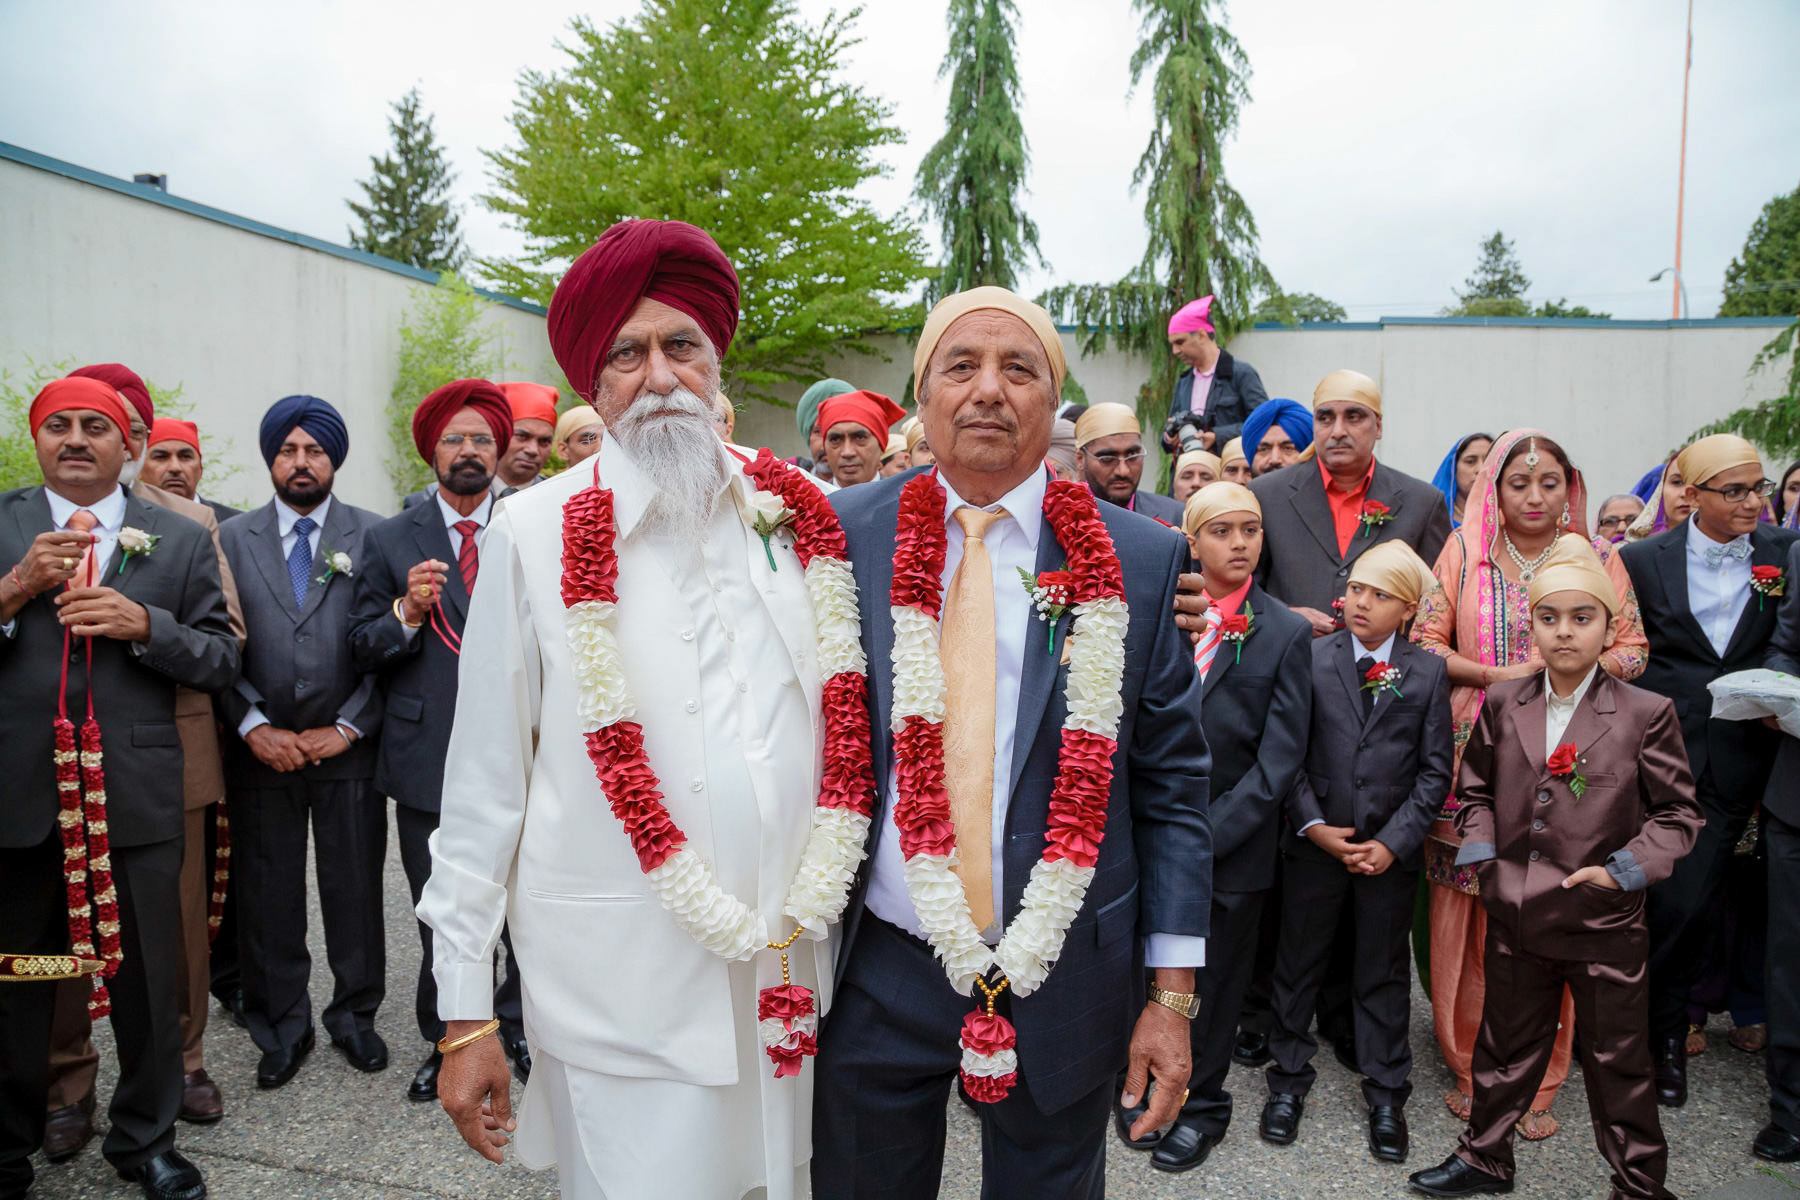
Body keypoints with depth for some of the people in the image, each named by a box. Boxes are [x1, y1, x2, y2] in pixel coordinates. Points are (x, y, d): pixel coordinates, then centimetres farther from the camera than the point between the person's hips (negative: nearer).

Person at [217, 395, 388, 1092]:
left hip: (348, 748, -1)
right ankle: (283, 1026, 26)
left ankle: (355, 1014, 26)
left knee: (356, 886, 8)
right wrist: (255, 727, -8)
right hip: (262, 750, 1)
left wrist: (346, 727, -8)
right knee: (267, 893, 9)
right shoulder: (231, 539, 6)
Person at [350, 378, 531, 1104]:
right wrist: (407, 611, -16)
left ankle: (516, 1030, 30)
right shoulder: (388, 542, 5)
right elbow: (362, 651, 2)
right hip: (430, 760, 0)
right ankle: (448, 1043, 28)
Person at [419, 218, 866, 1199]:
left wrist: (816, 908, 7)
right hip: (620, 986, -3)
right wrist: (465, 1013, -1)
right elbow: (484, 780, -3)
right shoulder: (534, 534, -7)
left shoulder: (803, 516, 1)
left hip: (790, 973, 3)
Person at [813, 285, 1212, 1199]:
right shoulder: (843, 535, -4)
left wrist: (1171, 996, -1)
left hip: (1064, 984, 0)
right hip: (878, 975, 1)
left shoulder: (1140, 561, -4)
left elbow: (1172, 790, -1)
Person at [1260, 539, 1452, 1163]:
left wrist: (1393, 841, -8)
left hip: (1390, 850, 1)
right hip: (1315, 840, 0)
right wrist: (1313, 824, -11)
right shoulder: (1311, 658, -3)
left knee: (1383, 971, 13)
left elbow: (1434, 770, 0)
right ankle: (1289, 1078, 29)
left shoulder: (1428, 672, 0)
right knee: (1298, 961, 11)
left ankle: (1386, 1093, 30)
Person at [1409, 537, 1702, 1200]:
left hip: (1604, 922, -3)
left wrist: (1625, 870, -13)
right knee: (1506, 1045, 18)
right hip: (1515, 916, 3)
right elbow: (1474, 788, 12)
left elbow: (1678, 812, -2)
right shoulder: (1501, 704, 1)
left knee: (1618, 1059, 12)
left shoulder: (1647, 713, -7)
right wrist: (1482, 853, -1)